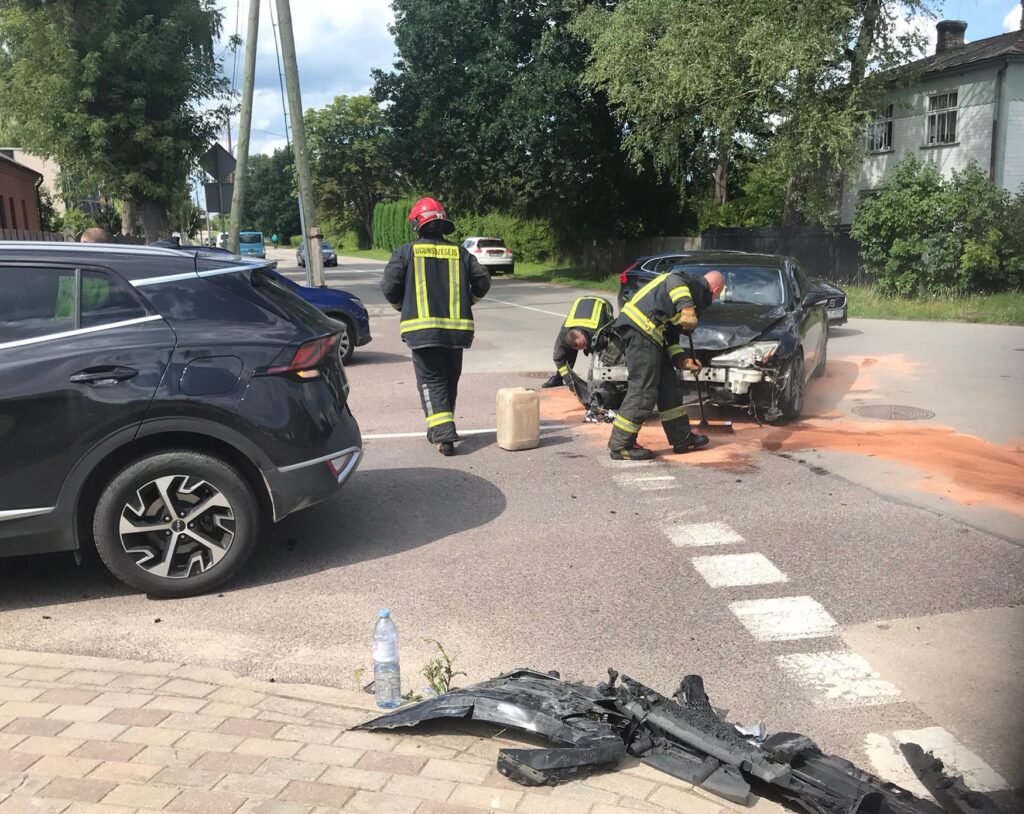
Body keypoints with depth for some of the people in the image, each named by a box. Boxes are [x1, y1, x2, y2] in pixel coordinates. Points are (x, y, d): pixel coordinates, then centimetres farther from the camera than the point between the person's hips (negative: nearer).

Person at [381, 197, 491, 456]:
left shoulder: (405, 252, 0)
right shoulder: (460, 253, 8)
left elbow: (389, 286, -6)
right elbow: (483, 282, 7)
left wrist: (402, 307, 13)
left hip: (421, 328, -3)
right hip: (456, 328, 3)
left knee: (431, 380, 1)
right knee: (450, 379, 18)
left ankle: (443, 434, -13)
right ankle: (443, 429, 30)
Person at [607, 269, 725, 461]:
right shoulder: (693, 285, -1)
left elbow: (670, 335, 24)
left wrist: (683, 360, 15)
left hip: (647, 334, 11)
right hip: (641, 329, -11)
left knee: (669, 386, 15)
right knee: (643, 391, -9)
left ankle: (682, 438, 25)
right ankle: (620, 446, -3)